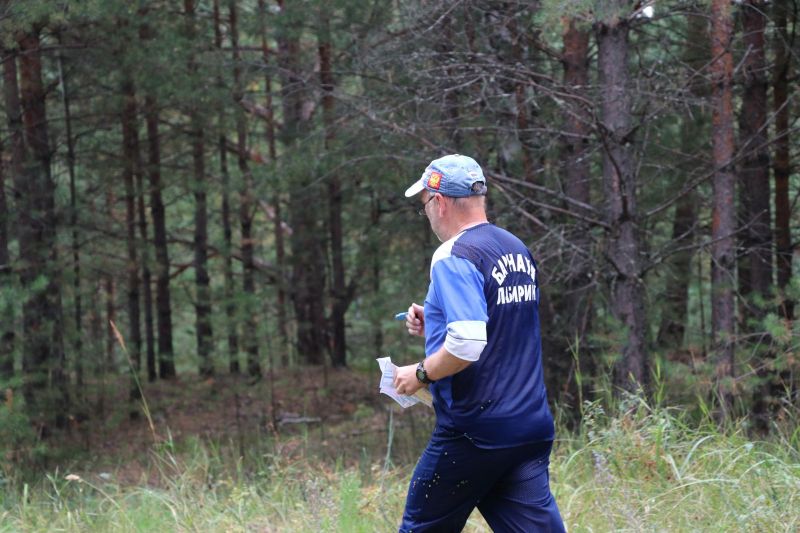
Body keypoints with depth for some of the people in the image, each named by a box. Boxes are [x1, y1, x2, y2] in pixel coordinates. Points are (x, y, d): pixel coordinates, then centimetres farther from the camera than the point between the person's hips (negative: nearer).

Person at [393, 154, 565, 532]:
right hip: (532, 425, 8)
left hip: (474, 432, -7)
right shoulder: (518, 250, 13)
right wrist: (435, 325, 19)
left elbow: (467, 345, -26)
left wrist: (420, 373, -10)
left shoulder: (453, 257, -14)